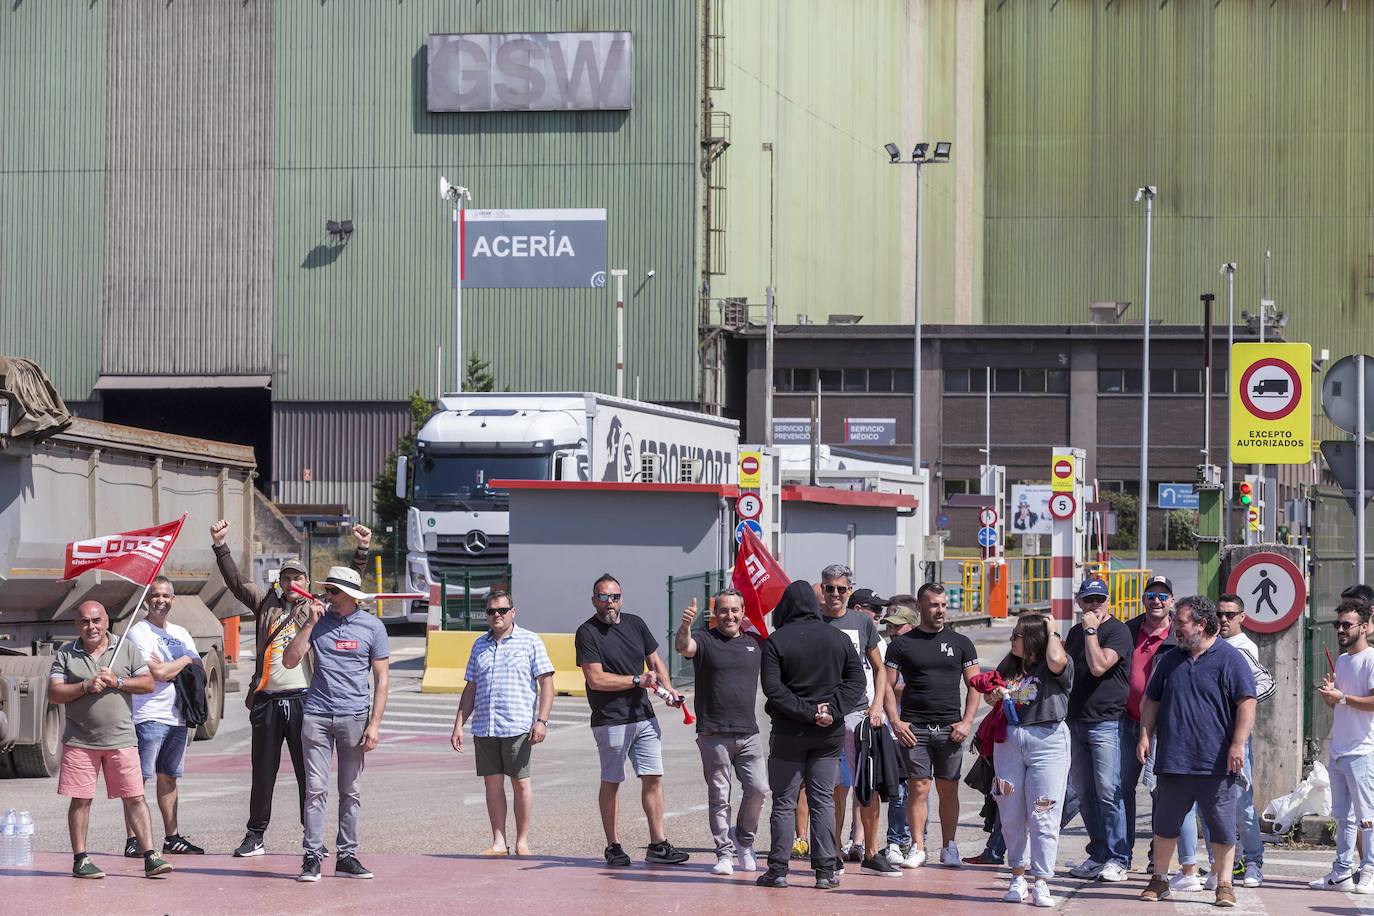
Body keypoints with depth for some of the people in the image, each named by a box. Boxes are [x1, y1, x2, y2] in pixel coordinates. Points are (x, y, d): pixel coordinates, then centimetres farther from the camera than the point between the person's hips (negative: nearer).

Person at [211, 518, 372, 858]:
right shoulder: (266, 606, 15)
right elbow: (236, 582, 13)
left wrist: (362, 551, -3)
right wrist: (221, 547, 5)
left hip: (304, 699, -2)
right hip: (267, 699, 2)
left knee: (309, 773, 1)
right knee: (262, 773, 6)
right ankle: (255, 836, 12)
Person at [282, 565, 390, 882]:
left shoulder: (372, 627, 4)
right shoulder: (318, 621, 7)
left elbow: (382, 678, 4)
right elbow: (290, 661, 0)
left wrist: (374, 724, -3)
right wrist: (310, 623, -7)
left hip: (354, 716, 0)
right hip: (317, 714, 0)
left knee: (351, 791, 4)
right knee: (316, 789, -4)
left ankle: (347, 856, 9)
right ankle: (312, 856, -3)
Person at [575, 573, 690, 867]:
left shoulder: (635, 624, 12)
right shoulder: (587, 633, -7)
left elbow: (655, 660, 21)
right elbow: (596, 679, -15)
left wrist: (668, 689, 3)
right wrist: (638, 680, -13)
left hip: (644, 716, 6)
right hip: (610, 720, -6)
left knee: (653, 777, 2)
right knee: (611, 782, 2)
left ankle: (657, 845, 6)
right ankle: (613, 847, 10)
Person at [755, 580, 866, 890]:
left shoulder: (776, 641, -6)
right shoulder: (839, 639, 4)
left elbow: (773, 687, -14)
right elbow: (856, 681, 2)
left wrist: (807, 712, -13)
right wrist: (830, 710, -7)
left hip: (789, 733, -3)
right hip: (830, 734, 3)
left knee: (784, 803, 4)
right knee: (823, 801, 6)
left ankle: (778, 870, 4)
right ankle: (826, 871, 3)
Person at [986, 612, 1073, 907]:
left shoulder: (1057, 667, -3)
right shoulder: (1008, 666, 14)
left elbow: (1056, 660, -28)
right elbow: (989, 695, 29)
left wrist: (1051, 632, -10)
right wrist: (994, 696, 4)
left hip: (1047, 742, -6)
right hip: (1008, 741, 6)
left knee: (1042, 817, -6)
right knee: (1011, 816, 7)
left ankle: (1041, 884, -3)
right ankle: (1018, 878, 19)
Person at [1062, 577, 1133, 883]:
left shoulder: (1117, 631, -6)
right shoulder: (1075, 632, 17)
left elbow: (1098, 666, -19)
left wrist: (1091, 631, -12)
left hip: (1106, 722, -7)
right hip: (1075, 722, 7)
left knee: (1108, 792, -11)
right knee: (1084, 793, 8)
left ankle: (1118, 859, -8)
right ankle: (1098, 854, 14)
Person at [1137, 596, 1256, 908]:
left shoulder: (1230, 660, -3)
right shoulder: (1170, 660, 14)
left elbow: (1246, 704, -8)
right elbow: (1151, 702, 21)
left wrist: (1238, 745, -15)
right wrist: (1145, 736, 8)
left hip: (1216, 765, -5)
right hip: (1173, 762, 5)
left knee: (1222, 828, 0)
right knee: (1165, 824, 10)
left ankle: (1224, 885, 8)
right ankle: (1159, 879, 20)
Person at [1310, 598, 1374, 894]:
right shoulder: (1341, 660, 18)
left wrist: (1341, 697, -17)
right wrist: (1329, 694, 4)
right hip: (1338, 751, 9)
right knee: (1343, 816, 10)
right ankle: (1343, 872, 14)